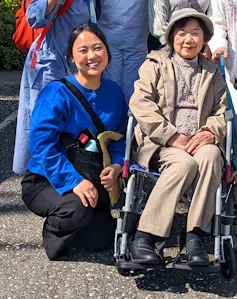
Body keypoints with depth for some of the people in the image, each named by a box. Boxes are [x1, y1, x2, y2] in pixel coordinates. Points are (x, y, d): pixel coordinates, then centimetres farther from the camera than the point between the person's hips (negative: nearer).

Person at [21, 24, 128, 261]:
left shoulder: (114, 92, 1)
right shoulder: (56, 93, -17)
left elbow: (120, 137, 9)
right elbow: (41, 144, -23)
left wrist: (116, 165, -12)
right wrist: (74, 181, -31)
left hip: (92, 181, 5)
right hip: (45, 181, -5)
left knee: (99, 240, -9)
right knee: (77, 208, -34)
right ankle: (53, 230, 1)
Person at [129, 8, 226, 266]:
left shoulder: (212, 73, 23)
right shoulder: (155, 64, 12)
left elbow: (222, 112, 14)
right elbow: (140, 102, -4)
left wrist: (211, 132, -11)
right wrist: (172, 137, -14)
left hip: (199, 143, 3)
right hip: (158, 144, -3)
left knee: (211, 155, -33)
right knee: (186, 163, -35)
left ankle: (195, 235, -32)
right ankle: (143, 237, -33)